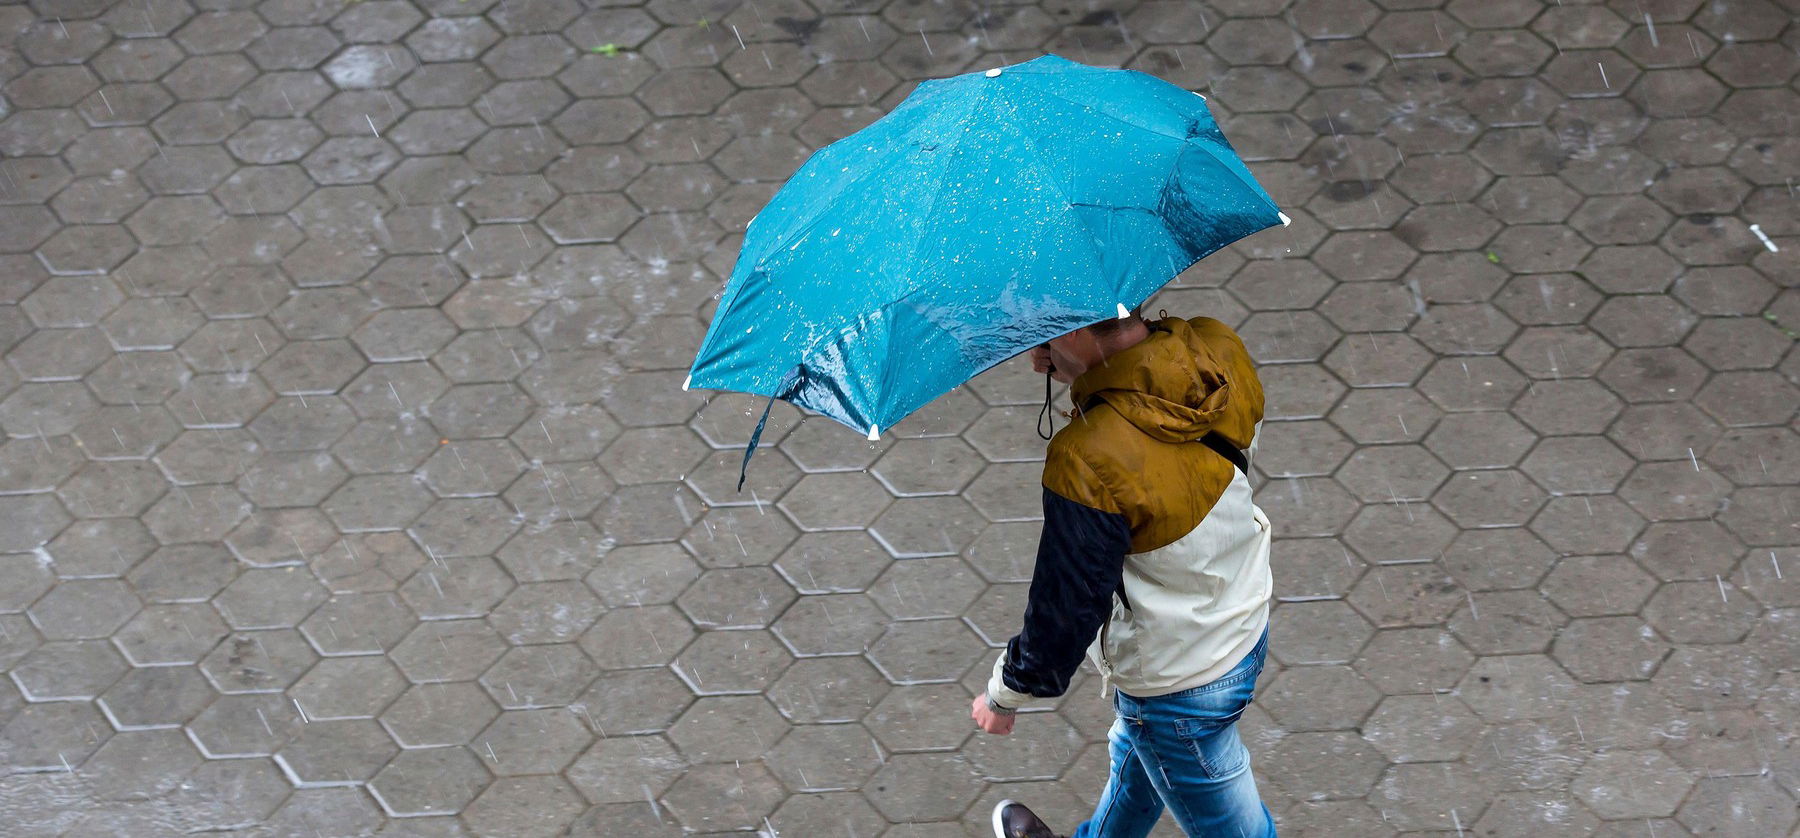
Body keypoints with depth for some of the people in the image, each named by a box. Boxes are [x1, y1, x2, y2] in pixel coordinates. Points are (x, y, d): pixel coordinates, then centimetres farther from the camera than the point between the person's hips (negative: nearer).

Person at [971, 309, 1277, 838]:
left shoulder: (1088, 465, -38)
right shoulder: (1219, 348, -18)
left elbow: (1065, 612, -25)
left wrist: (1004, 695, -7)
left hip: (1178, 686, -8)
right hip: (1247, 626, 8)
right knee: (1137, 756, 34)